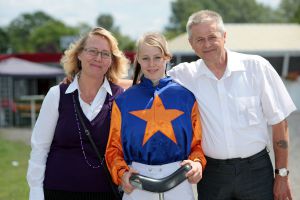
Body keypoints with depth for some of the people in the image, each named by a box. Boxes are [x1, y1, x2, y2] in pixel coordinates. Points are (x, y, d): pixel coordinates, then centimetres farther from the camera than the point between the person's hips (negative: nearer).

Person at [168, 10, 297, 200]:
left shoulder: (256, 66, -5)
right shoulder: (184, 75, -1)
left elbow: (279, 122, -2)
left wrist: (282, 174, -3)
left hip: (256, 170, -1)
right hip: (212, 172, 1)